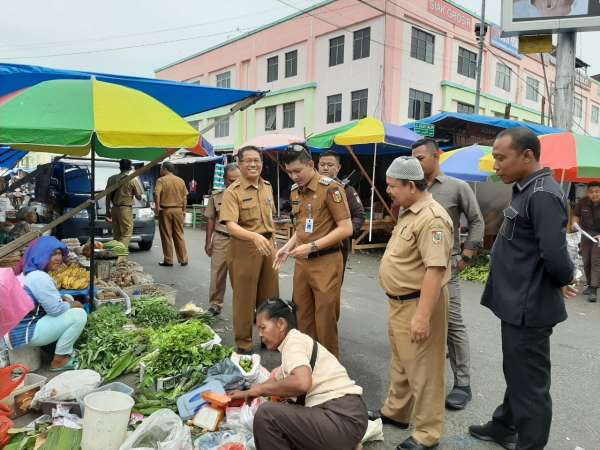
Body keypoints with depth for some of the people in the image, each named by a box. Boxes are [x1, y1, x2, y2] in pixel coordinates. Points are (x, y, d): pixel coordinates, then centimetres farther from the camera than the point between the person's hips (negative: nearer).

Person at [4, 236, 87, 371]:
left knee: (68, 299, 16)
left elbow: (50, 301, 19)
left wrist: (63, 299, 1)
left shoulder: (31, 273, 11)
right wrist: (72, 305, -3)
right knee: (79, 315, -17)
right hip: (23, 332, -11)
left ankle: (65, 350, 16)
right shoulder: (40, 278, -22)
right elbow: (56, 310, -22)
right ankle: (59, 360, -4)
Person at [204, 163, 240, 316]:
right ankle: (214, 305, 21)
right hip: (221, 239, 2)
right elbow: (211, 220, 10)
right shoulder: (216, 196, 4)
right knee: (217, 273, 7)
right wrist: (208, 242, 9)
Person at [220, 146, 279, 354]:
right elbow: (230, 225, -23)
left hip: (267, 245, 6)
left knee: (270, 296, 16)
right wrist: (255, 237, -38)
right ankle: (243, 344, 21)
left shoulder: (267, 187, 9)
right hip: (244, 248, -6)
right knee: (245, 298, 5)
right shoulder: (233, 191, -12)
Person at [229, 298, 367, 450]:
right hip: (344, 415, 10)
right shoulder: (297, 341, 19)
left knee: (266, 414, -15)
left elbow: (301, 382, -28)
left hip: (343, 419, -10)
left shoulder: (293, 341, -10)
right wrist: (246, 393, 27)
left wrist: (260, 389, -14)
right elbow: (278, 381, 32)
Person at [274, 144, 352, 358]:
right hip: (301, 262, 7)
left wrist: (312, 246, -20)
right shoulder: (295, 190, 10)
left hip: (326, 262, -7)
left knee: (325, 320, 3)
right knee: (304, 316, 16)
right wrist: (287, 247, 4)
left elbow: (346, 228, -15)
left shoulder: (330, 187, -13)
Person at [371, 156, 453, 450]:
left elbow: (435, 269, -29)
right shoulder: (408, 212, 10)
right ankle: (395, 412, 41)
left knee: (423, 370, 4)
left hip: (418, 304, -10)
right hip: (400, 302, 10)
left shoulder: (431, 218, -23)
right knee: (400, 362, 23)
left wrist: (423, 315, -30)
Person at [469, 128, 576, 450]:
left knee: (530, 383, 4)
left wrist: (566, 281, -9)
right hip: (517, 303, 10)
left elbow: (555, 255, -28)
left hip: (528, 308, -10)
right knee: (515, 373, 24)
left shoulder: (543, 195, -21)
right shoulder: (526, 190, 11)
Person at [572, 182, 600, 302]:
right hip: (586, 233, 4)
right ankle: (590, 285, 25)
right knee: (586, 261, 9)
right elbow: (576, 215, 6)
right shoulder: (583, 202, -11)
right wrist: (575, 223, -15)